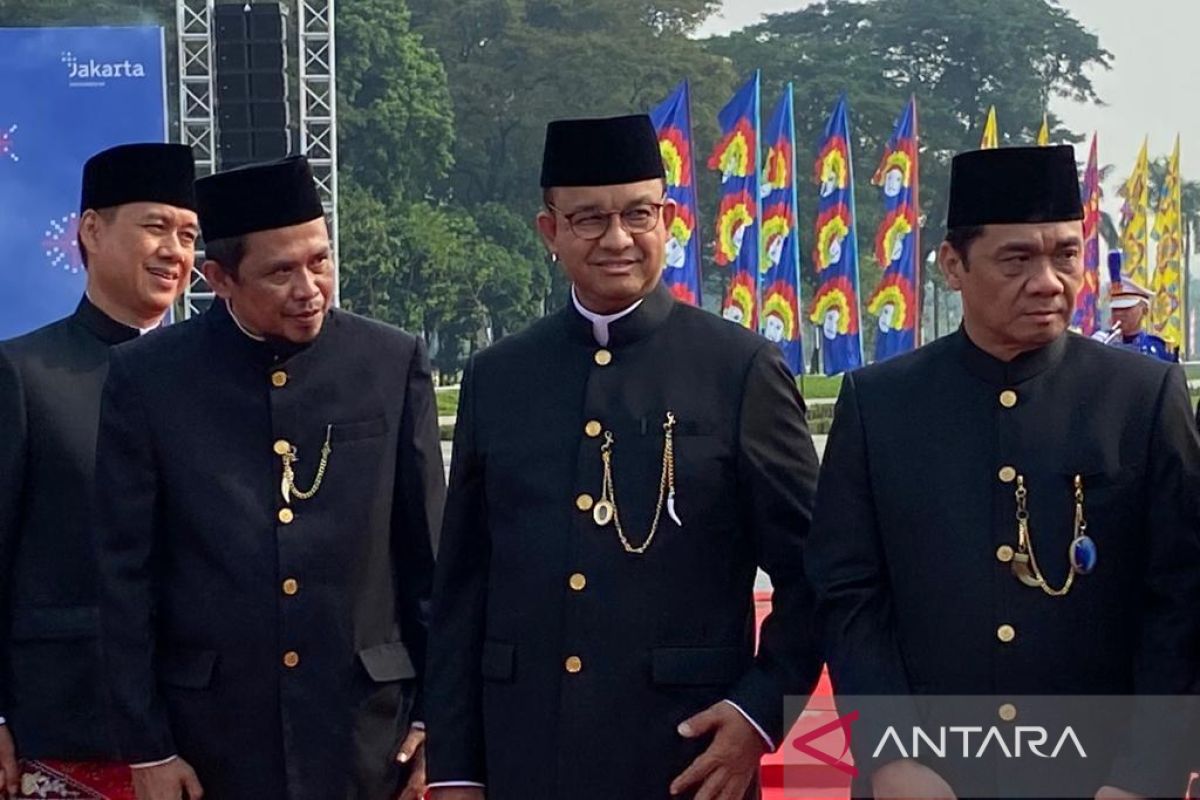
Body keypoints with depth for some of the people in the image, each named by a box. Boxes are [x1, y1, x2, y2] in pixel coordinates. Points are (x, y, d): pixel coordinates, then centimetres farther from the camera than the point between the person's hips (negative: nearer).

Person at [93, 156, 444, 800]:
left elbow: (429, 557, 5)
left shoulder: (393, 363, 1)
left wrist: (435, 721, 4)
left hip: (368, 723, 1)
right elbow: (126, 576, 1)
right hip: (216, 738, -1)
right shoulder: (147, 378, -1)